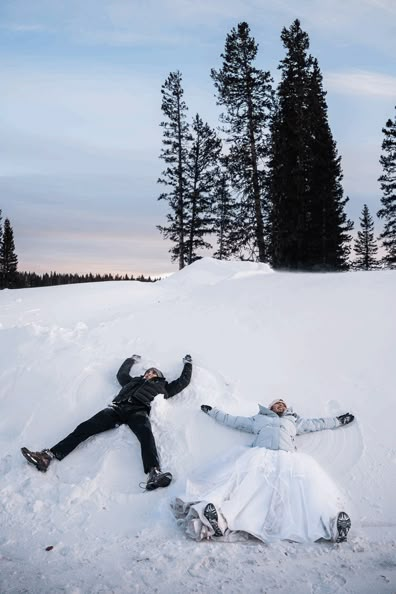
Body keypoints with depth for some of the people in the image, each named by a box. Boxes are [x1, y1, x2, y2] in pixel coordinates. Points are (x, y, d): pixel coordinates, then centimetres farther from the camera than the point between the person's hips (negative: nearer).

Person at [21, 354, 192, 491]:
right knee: (85, 428, -16)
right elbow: (121, 373, 55)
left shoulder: (161, 387, 31)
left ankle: (154, 474, -59)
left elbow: (183, 381, 36)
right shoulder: (134, 381, 39)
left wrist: (188, 364, 48)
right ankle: (48, 456, -25)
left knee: (146, 433, -38)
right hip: (117, 408, 4)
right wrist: (131, 360, 69)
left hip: (138, 410, -4)